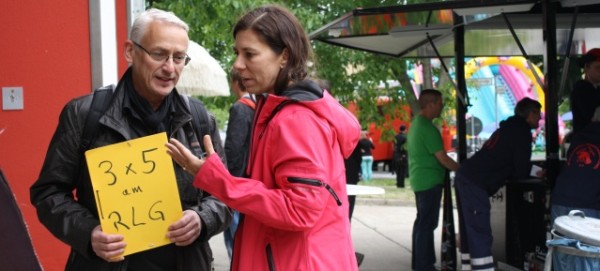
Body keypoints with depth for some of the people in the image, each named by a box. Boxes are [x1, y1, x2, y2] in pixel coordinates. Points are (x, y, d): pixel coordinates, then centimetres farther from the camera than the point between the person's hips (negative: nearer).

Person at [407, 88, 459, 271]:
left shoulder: (415, 123, 12)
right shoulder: (427, 128, -19)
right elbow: (442, 158, -19)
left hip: (419, 180, 10)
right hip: (430, 181, -10)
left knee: (422, 221, 16)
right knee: (427, 224, -6)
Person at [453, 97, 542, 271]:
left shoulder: (510, 128, 23)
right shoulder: (522, 132, -6)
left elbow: (510, 163, 27)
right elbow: (521, 171, -7)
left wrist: (535, 171, 21)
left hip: (466, 178, 10)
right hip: (475, 183, -10)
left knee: (469, 232, 15)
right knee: (481, 235, -12)